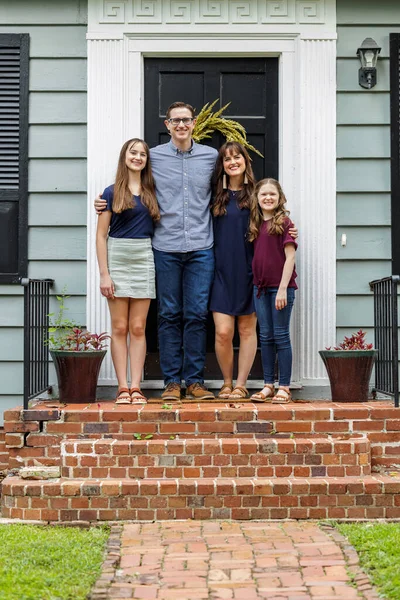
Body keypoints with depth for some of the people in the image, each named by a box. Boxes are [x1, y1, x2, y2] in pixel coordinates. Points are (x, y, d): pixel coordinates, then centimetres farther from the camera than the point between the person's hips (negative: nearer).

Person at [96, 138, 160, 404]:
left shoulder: (151, 192, 11)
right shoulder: (112, 192, 1)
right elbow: (101, 235, -1)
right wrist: (104, 274, -8)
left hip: (144, 259, 3)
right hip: (117, 259, -2)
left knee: (138, 328, 3)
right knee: (120, 327, -1)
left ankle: (136, 386, 4)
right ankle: (123, 387, 2)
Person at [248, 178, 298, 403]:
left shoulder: (284, 222, -6)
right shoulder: (256, 225, 12)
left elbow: (290, 257, -11)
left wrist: (283, 289, -16)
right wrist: (257, 283, 4)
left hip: (281, 287, -6)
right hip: (261, 287, 6)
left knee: (281, 336, -1)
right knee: (266, 337, 9)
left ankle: (284, 387, 5)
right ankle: (268, 385, 16)